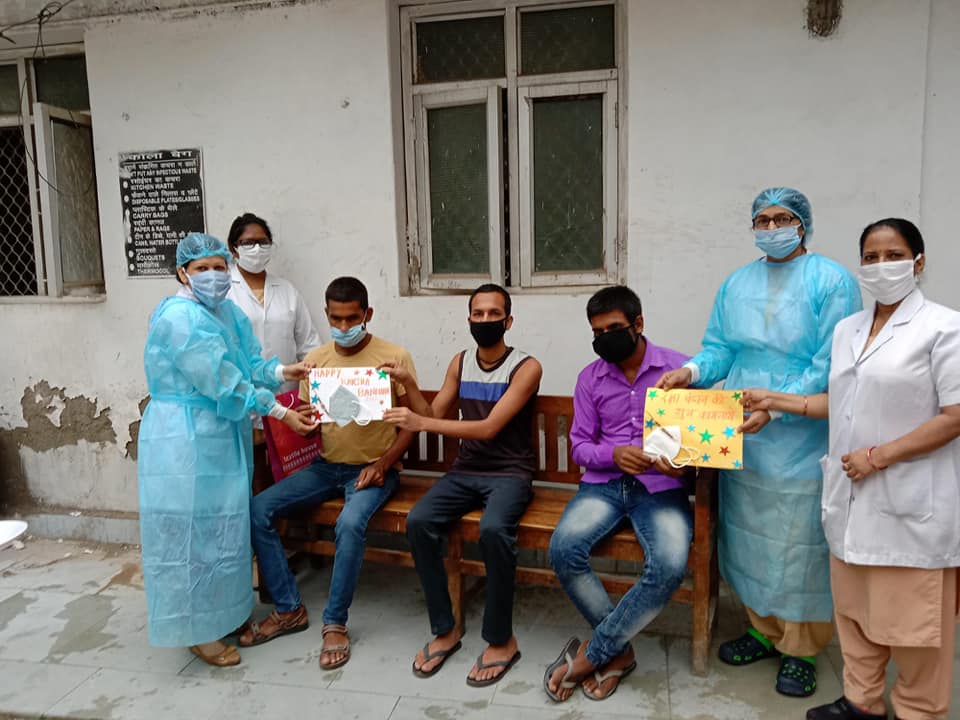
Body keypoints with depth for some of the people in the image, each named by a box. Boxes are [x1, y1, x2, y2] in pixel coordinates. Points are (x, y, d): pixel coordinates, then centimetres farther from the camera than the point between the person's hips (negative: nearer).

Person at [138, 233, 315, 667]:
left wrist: (282, 372, -12)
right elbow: (226, 385, -23)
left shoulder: (228, 312, 9)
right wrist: (281, 413, -18)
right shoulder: (180, 318, -20)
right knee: (193, 529, 2)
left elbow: (249, 366, 8)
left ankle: (222, 611, 34)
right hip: (187, 441, -9)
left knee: (224, 525, 17)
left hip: (224, 436, 9)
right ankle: (197, 630, 18)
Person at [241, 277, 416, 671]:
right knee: (258, 509, -13)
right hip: (326, 465, 5)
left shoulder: (395, 357, -7)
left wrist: (383, 463, -18)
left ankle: (335, 623, -12)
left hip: (374, 467, -5)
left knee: (350, 523, -34)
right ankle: (288, 609, 1)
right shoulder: (315, 359, 6)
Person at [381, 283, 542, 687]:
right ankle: (445, 630, -6)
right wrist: (409, 386, -9)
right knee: (418, 521, -22)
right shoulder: (460, 363, 9)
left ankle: (501, 640, -13)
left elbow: (488, 428, -19)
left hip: (509, 473, -5)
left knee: (493, 529, -35)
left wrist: (421, 423, -26)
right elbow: (433, 417, 8)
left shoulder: (526, 367, -10)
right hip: (465, 471, 5)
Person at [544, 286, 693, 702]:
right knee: (563, 549, -26)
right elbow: (579, 446, 8)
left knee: (669, 567, -30)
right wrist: (614, 454, -15)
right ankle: (619, 650, -4)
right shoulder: (590, 378, 8)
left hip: (661, 488, -2)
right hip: (604, 484, 2)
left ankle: (591, 654, -9)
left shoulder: (679, 368, 0)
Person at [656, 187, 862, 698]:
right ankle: (765, 630, 34)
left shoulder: (832, 282, -6)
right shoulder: (735, 285, 12)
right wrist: (692, 370, -12)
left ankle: (800, 649, 24)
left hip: (801, 443, -5)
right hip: (741, 441, 5)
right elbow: (719, 349, 9)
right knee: (749, 536, 15)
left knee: (800, 544, 5)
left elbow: (830, 368, -13)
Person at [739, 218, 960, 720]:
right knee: (855, 609, 15)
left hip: (911, 504, -6)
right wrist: (776, 401, 13)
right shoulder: (846, 329, 11)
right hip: (853, 499, 6)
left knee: (913, 621, 6)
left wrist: (879, 456, -17)